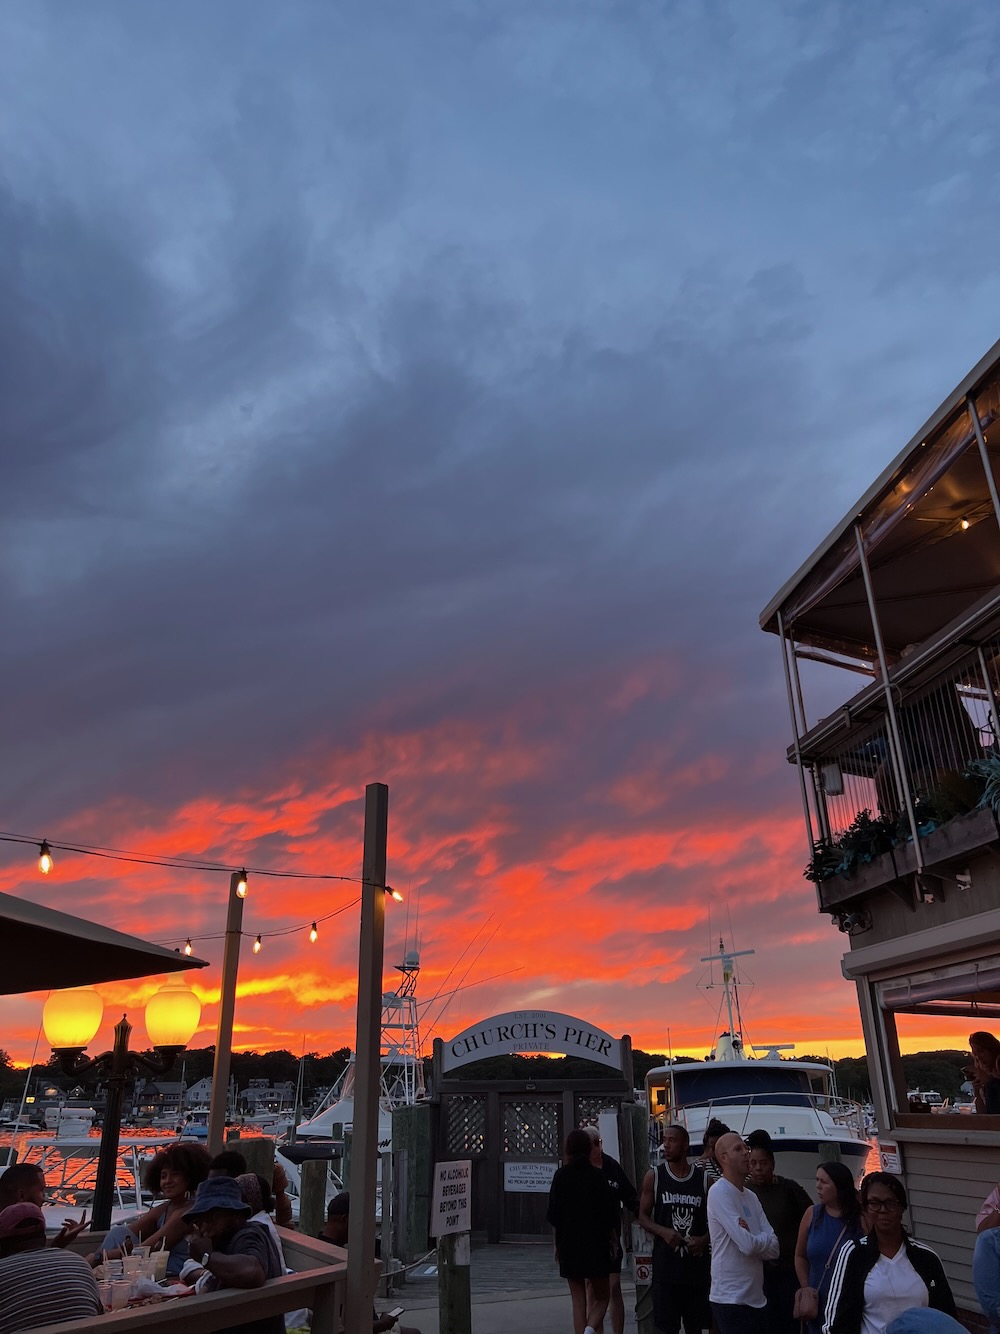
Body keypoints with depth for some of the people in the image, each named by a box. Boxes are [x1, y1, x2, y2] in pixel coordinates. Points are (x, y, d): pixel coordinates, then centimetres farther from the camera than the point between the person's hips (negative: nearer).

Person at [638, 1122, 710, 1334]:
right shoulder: (654, 1176, 1)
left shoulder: (703, 1178, 2)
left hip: (696, 1263, 1)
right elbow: (643, 1217, 3)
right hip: (665, 1263, -1)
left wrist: (705, 1239, -11)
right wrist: (663, 1232, -16)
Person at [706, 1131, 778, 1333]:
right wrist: (764, 1240, -1)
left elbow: (774, 1248, 5)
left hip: (755, 1298, 8)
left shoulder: (751, 1197, 12)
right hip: (731, 1298, -8)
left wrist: (752, 1239, -13)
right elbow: (748, 1245, -21)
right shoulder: (719, 1192, -15)